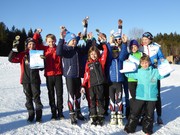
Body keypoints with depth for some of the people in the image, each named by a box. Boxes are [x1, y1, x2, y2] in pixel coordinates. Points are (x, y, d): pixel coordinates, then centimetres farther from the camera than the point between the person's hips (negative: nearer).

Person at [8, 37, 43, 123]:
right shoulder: (22, 55, 4)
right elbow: (11, 59, -4)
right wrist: (14, 49, -14)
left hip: (35, 80, -1)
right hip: (26, 80, 1)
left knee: (36, 97, 1)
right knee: (28, 98, 8)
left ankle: (39, 116, 10)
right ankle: (31, 115, 20)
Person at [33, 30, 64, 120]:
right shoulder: (45, 49, 6)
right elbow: (35, 43, 8)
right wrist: (37, 34, -3)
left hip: (58, 74, -1)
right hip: (48, 75, 1)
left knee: (59, 94, 4)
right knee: (51, 95, 8)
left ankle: (60, 112, 16)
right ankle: (53, 113, 18)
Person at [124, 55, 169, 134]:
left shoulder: (155, 72, 3)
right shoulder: (138, 72, 3)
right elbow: (128, 73, 10)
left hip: (151, 97, 0)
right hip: (140, 97, 0)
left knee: (149, 114, 11)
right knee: (135, 113, 4)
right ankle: (129, 128, 17)